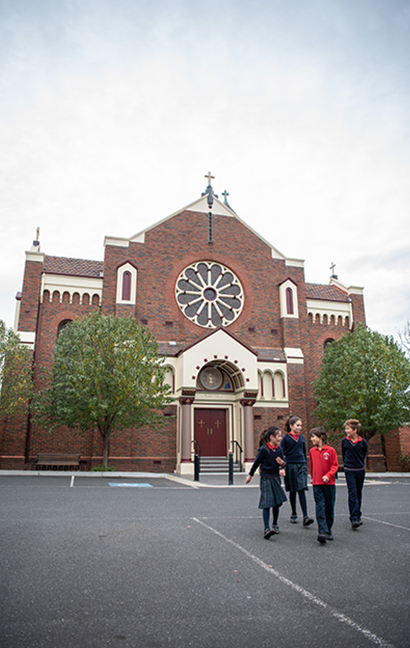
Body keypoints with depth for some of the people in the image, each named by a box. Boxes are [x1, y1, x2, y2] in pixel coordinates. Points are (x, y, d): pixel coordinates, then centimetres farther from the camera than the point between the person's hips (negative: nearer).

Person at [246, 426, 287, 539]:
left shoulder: (279, 449, 3)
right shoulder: (263, 449, -15)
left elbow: (283, 462, 12)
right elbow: (256, 462, -5)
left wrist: (282, 463, -13)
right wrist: (250, 475, 5)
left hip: (276, 479, 6)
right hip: (266, 479, -6)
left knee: (277, 502, 13)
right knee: (267, 504, -10)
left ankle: (275, 525, 32)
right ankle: (266, 529, -10)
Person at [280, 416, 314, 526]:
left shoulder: (301, 437, 10)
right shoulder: (286, 438, -2)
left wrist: (305, 465, 18)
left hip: (301, 465, 2)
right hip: (290, 466, -2)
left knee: (301, 490, -7)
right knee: (292, 491, 8)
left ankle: (305, 517, -10)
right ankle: (294, 514, 21)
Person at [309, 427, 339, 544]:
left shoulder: (330, 450, -5)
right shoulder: (312, 451, 5)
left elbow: (335, 466, -5)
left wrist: (328, 475, -18)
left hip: (329, 483, -1)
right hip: (317, 484, 1)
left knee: (329, 508, 9)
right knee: (320, 508, -7)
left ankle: (328, 530, 24)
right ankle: (323, 532, -12)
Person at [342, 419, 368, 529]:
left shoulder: (363, 442, -6)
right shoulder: (344, 441, -4)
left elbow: (364, 456, 9)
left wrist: (361, 465, 12)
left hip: (360, 471, 1)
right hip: (349, 471, -1)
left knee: (358, 494, 13)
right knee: (352, 494, -9)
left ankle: (358, 516, 28)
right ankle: (354, 519, -11)